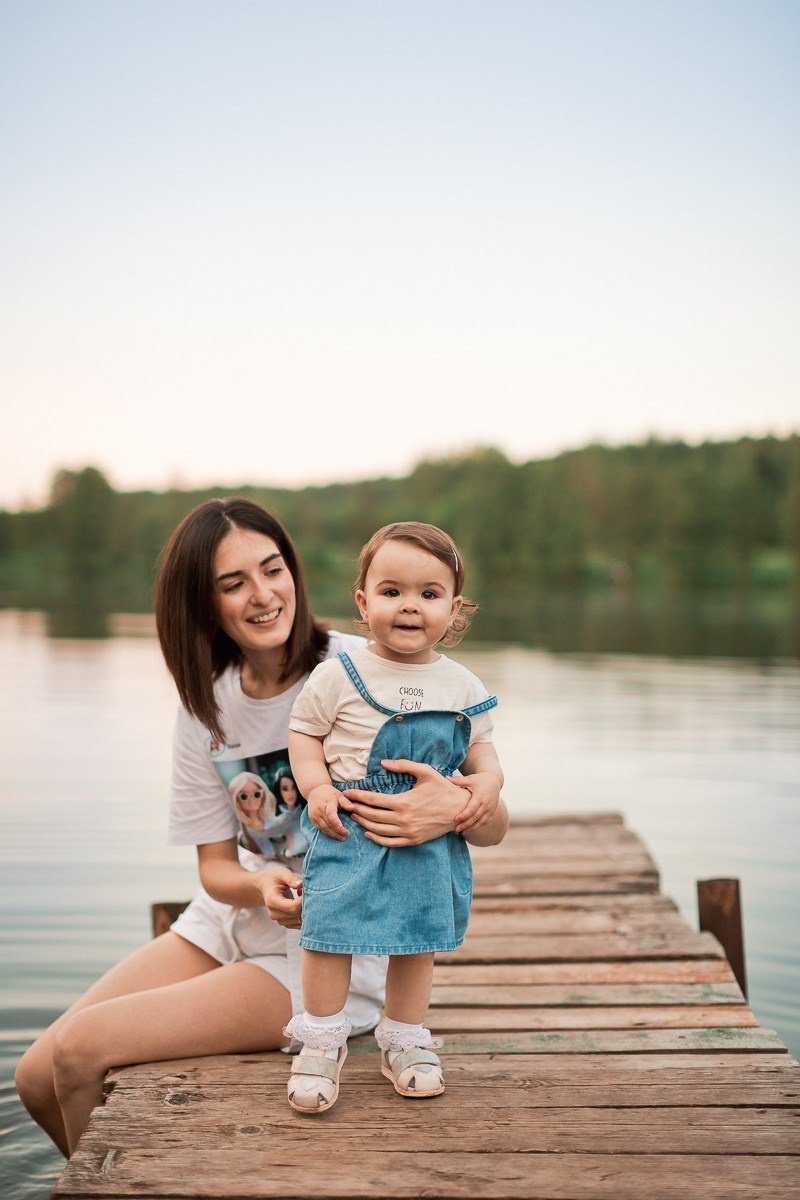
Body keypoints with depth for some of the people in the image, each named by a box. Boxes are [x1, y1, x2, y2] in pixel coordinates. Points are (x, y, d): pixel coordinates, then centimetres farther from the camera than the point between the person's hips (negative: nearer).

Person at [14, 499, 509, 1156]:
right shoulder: (207, 705, 1)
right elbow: (216, 866, 3)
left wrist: (456, 807, -39)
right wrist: (262, 887, -21)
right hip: (231, 924, 6)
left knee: (81, 1050, -18)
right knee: (39, 1077, -2)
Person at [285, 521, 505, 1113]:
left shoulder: (462, 686, 2)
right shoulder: (338, 675, -7)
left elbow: (480, 744, 13)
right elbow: (304, 730, 2)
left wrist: (487, 779, -7)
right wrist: (316, 786, -13)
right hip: (349, 831, -3)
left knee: (419, 936, 12)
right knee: (330, 928, -4)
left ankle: (405, 1041, 30)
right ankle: (323, 1040, 17)